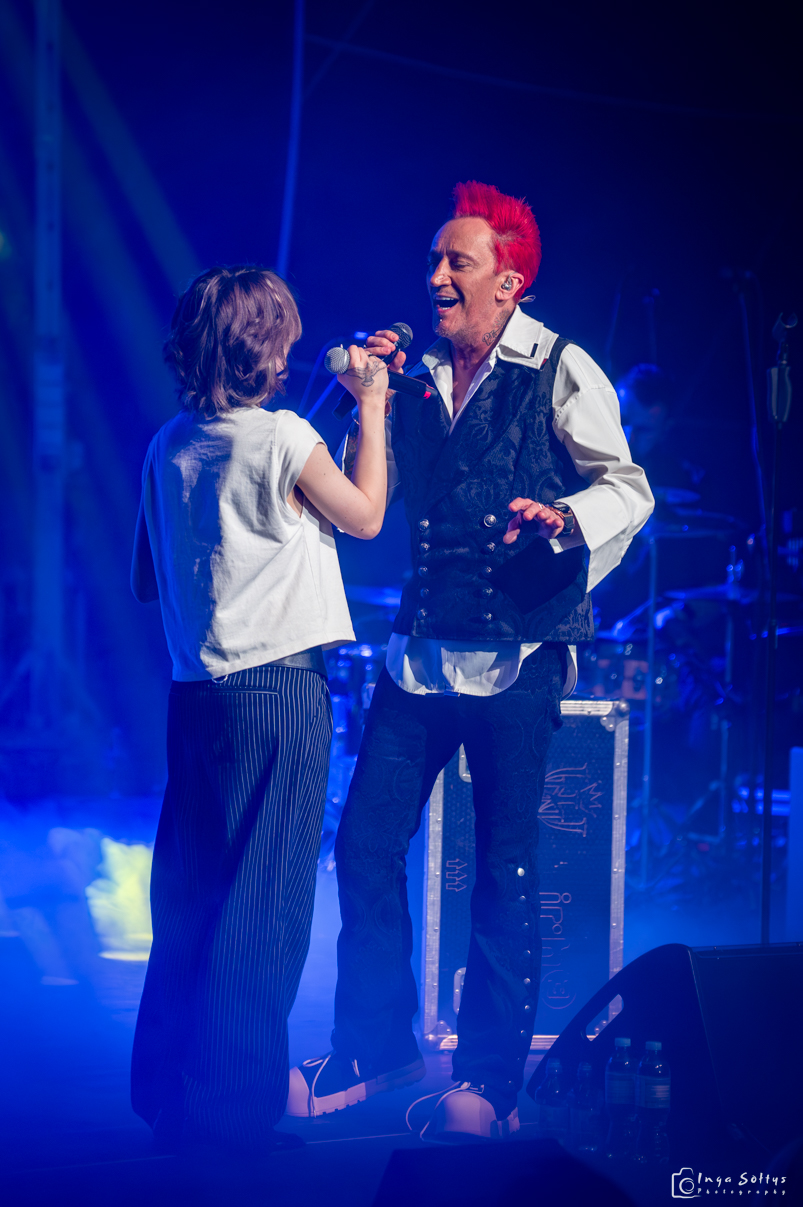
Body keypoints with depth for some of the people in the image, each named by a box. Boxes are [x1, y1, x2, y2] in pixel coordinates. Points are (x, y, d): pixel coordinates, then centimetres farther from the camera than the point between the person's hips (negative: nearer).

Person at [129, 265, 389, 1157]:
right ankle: (236, 1107, -2)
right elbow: (366, 517, 5)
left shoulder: (170, 446, 8)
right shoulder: (284, 439, -10)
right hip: (280, 689, -6)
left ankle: (166, 1095, 16)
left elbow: (146, 580, 15)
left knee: (186, 897, 11)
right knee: (263, 906, -2)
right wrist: (370, 406, 12)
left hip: (194, 691, 6)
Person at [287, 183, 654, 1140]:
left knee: (505, 871, 0)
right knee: (364, 846, 2)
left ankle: (489, 1077, 10)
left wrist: (564, 515, -25)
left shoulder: (562, 372, -2)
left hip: (518, 654, -5)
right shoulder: (419, 375, 11)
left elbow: (629, 489, -5)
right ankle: (374, 1049, 16)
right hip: (421, 652, 5)